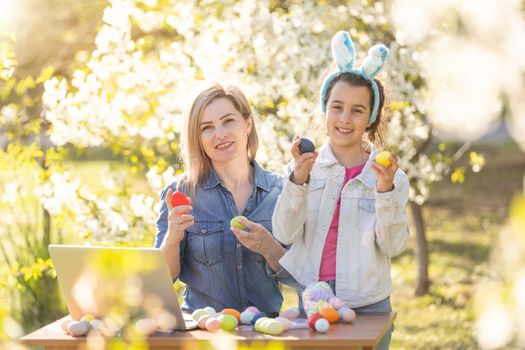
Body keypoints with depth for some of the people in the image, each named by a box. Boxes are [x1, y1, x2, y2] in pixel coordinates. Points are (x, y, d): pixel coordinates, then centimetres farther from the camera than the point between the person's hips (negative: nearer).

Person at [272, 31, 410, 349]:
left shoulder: (390, 175, 1)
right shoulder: (306, 166, 3)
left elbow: (393, 246, -6)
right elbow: (285, 234, -6)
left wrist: (386, 191, -18)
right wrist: (297, 180, -18)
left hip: (367, 305, 0)